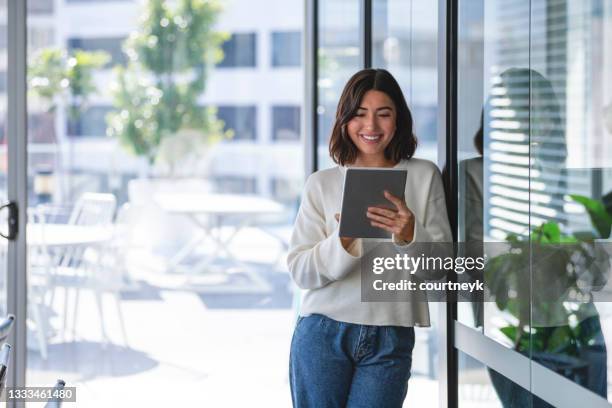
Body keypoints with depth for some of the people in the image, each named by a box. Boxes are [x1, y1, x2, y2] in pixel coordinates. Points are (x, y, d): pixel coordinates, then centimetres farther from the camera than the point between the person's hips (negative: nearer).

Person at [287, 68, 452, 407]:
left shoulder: (424, 176, 6)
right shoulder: (321, 183, 6)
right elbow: (300, 271, -1)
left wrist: (411, 235, -17)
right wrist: (344, 242, -19)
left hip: (390, 341, 0)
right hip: (323, 333, 0)